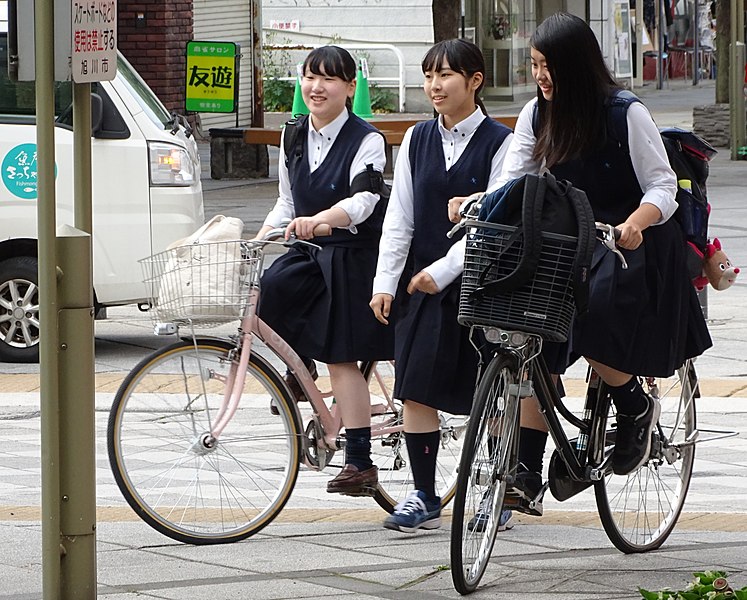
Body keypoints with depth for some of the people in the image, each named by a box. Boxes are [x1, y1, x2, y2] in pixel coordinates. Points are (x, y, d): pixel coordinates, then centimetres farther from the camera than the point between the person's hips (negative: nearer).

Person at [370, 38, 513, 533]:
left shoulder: (499, 142, -6)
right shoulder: (418, 140, 10)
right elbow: (400, 216, 10)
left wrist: (445, 269, -18)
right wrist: (385, 281, 2)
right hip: (426, 283, 5)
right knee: (416, 389, -1)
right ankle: (424, 498, 7)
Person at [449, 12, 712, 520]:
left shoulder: (626, 114, -11)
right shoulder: (537, 116, 5)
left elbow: (663, 187, -11)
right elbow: (513, 181, 0)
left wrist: (636, 222, -31)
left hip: (628, 246, -5)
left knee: (590, 325, -30)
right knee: (535, 347, -12)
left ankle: (636, 407, 0)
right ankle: (526, 477, -12)